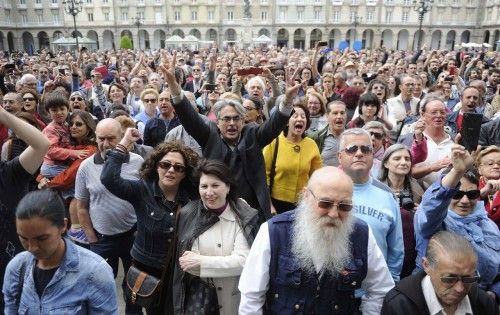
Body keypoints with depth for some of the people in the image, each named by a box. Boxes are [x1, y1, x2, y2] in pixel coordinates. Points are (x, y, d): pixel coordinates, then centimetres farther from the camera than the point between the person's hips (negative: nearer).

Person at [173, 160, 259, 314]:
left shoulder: (243, 216, -10)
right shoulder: (188, 214, -7)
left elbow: (243, 261, -16)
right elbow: (185, 262, -5)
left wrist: (201, 262, -19)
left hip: (236, 300, 0)